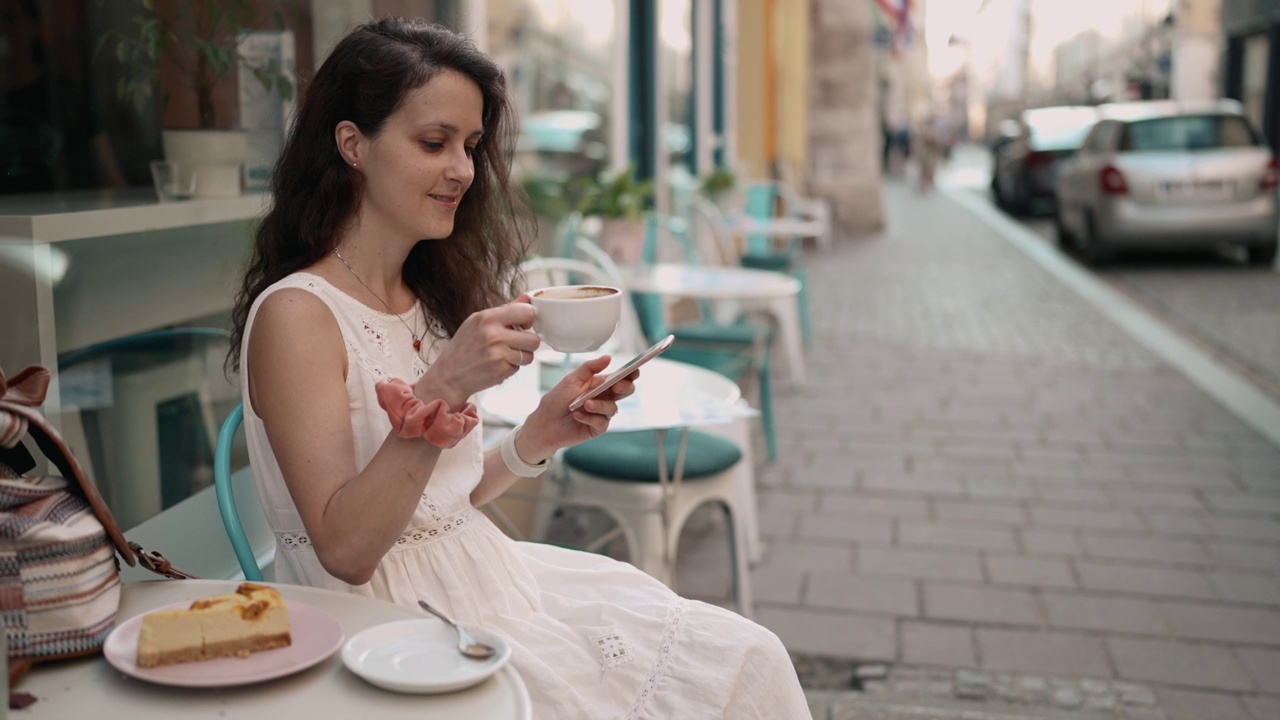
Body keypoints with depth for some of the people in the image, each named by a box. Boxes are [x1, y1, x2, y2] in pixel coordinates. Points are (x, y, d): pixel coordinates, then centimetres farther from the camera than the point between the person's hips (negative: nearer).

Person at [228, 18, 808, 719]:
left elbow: (450, 496, 10)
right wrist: (442, 388, -28)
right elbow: (343, 549, -19)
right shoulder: (296, 314, -14)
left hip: (482, 575, 7)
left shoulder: (428, 297, 8)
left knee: (749, 656, -3)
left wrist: (540, 433, -6)